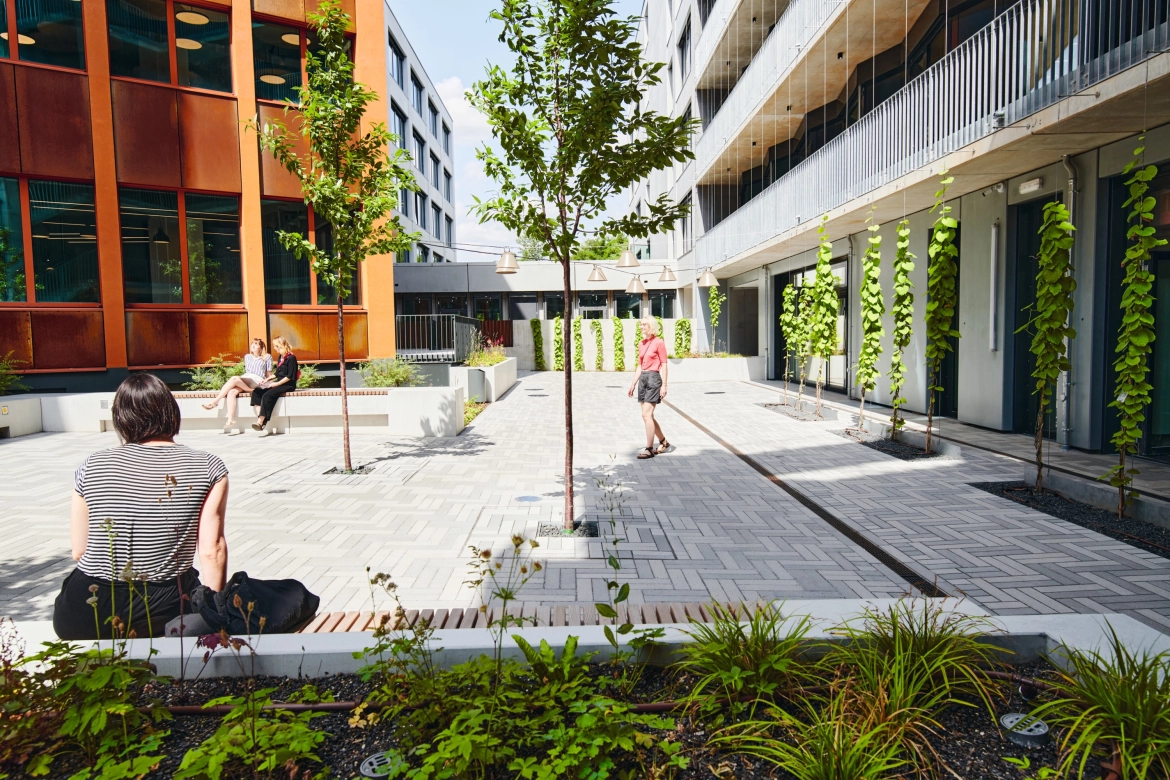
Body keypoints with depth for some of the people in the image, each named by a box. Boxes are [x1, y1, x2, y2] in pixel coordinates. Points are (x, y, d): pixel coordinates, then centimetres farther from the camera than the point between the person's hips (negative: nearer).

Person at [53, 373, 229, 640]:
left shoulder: (92, 467, 2)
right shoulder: (208, 468, -4)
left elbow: (79, 552, 7)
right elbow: (212, 550, -7)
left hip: (86, 614, 3)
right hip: (165, 613, -3)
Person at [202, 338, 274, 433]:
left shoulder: (267, 357, 19)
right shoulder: (247, 357, 31)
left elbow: (269, 374, 16)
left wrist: (266, 380, -3)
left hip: (257, 381, -4)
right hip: (243, 381, 4)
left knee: (234, 379, -32)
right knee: (231, 392, -31)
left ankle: (215, 401, -29)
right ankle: (230, 420, -41)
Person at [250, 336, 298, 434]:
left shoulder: (291, 358, -11)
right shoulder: (281, 358, 17)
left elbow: (290, 376, -17)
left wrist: (277, 383, -18)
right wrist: (268, 379, 9)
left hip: (287, 385, -9)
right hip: (279, 382, 9)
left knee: (267, 396, -28)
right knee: (256, 391, -7)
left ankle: (261, 422, -28)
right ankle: (259, 417, -19)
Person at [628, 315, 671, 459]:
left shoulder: (659, 343, -6)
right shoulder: (641, 344, 14)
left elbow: (663, 365, -8)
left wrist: (664, 385, -13)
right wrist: (633, 384, 16)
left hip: (654, 378, -8)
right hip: (643, 378, 8)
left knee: (647, 415, -12)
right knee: (647, 416, 10)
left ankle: (649, 449, -5)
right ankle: (663, 442, 27)